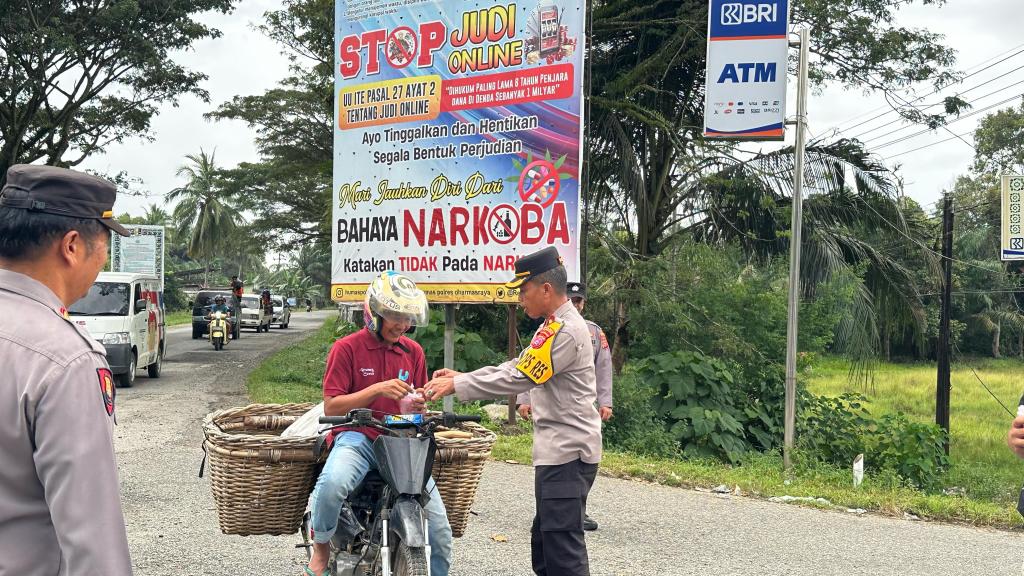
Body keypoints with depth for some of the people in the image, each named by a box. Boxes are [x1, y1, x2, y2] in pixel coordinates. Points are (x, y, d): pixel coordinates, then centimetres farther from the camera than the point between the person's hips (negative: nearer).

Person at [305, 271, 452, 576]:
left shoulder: (413, 351, 11)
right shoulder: (347, 348, -2)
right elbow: (331, 407, -7)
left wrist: (417, 407, -5)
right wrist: (377, 390, -18)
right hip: (357, 438, -4)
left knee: (440, 530, -6)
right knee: (332, 483, -38)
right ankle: (321, 546, -9)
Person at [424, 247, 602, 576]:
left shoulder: (564, 331, -18)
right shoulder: (555, 326, 16)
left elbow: (517, 379, -21)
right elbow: (517, 367, 18)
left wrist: (457, 386, -16)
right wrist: (462, 377, 10)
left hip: (567, 453, -11)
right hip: (556, 451, 11)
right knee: (543, 547, 16)